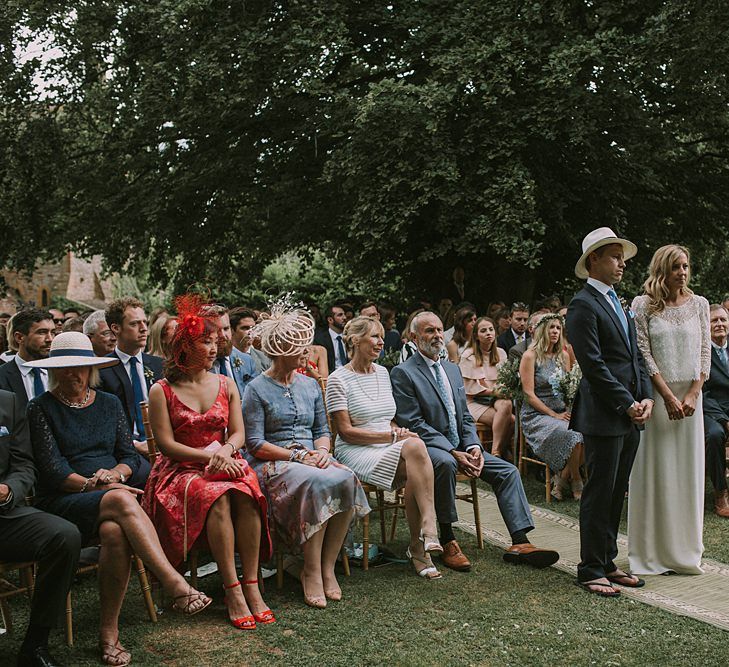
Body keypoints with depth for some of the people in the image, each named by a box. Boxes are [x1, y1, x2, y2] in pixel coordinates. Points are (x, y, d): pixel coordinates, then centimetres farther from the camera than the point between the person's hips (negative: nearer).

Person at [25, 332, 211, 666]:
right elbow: (52, 469, -6)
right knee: (121, 501, -36)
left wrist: (114, 474, -10)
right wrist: (95, 485, -16)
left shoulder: (109, 404, 16)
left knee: (115, 532, -34)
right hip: (61, 502, -3)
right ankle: (175, 584, -43)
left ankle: (109, 632, -23)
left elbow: (130, 456, 12)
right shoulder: (41, 408, 4)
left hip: (111, 496, 3)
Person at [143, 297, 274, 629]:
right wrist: (209, 456, -16)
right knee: (216, 497, -35)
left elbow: (238, 433, 8)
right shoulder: (162, 391, 0)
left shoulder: (225, 384, 12)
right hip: (179, 471, -3)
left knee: (246, 493, -31)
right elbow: (167, 444, -5)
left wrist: (225, 450, -15)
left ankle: (251, 585, -28)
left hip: (224, 464, 3)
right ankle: (232, 590, -31)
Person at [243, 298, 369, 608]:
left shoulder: (310, 385, 17)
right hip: (272, 463, -5)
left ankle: (327, 566, -20)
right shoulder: (257, 389, 0)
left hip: (311, 458, 5)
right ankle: (311, 571, -24)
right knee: (317, 484, -36)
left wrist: (321, 451, -5)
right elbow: (255, 444, -7)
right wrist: (297, 456, -15)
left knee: (346, 479, -28)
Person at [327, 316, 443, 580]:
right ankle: (427, 531, -32)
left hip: (390, 447, 6)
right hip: (356, 452, -6)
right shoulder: (338, 379, -4)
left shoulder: (382, 372, 17)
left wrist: (400, 432, -1)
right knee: (415, 449, -31)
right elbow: (346, 431, -10)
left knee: (415, 446, -31)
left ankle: (418, 547, -31)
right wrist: (391, 436, -14)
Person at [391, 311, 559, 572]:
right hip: (427, 448, -7)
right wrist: (453, 452, -21)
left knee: (508, 471, -6)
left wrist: (473, 447, -4)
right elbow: (413, 424, -15)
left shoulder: (452, 369, 17)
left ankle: (520, 542, -10)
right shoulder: (403, 373, -7)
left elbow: (465, 417, 17)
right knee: (445, 462, -39)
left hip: (460, 447, 8)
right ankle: (447, 540, -26)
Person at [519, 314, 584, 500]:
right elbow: (529, 394, -10)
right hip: (536, 416, -6)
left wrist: (570, 410, -4)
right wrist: (554, 415, -13)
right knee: (575, 437, -30)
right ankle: (576, 483, -6)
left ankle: (562, 479, -7)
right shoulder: (530, 356, -5)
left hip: (562, 412, 6)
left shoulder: (563, 356, 14)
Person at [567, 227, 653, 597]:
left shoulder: (617, 303, 19)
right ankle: (590, 570, 8)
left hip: (630, 416, 9)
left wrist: (646, 398, 4)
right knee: (599, 494, -1)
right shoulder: (583, 305, -10)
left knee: (616, 493, 14)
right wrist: (628, 404, -14)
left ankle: (607, 562, 24)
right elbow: (594, 365, -16)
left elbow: (636, 356, 18)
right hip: (603, 416, -9)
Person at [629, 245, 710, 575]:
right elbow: (644, 354, -8)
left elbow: (705, 352, 6)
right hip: (656, 396, -3)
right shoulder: (643, 305, -3)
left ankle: (685, 550, 18)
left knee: (688, 472, 7)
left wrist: (693, 395, -6)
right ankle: (653, 551, 11)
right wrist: (668, 397, -12)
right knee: (655, 471, 1)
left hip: (690, 396, 3)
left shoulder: (699, 304, 7)